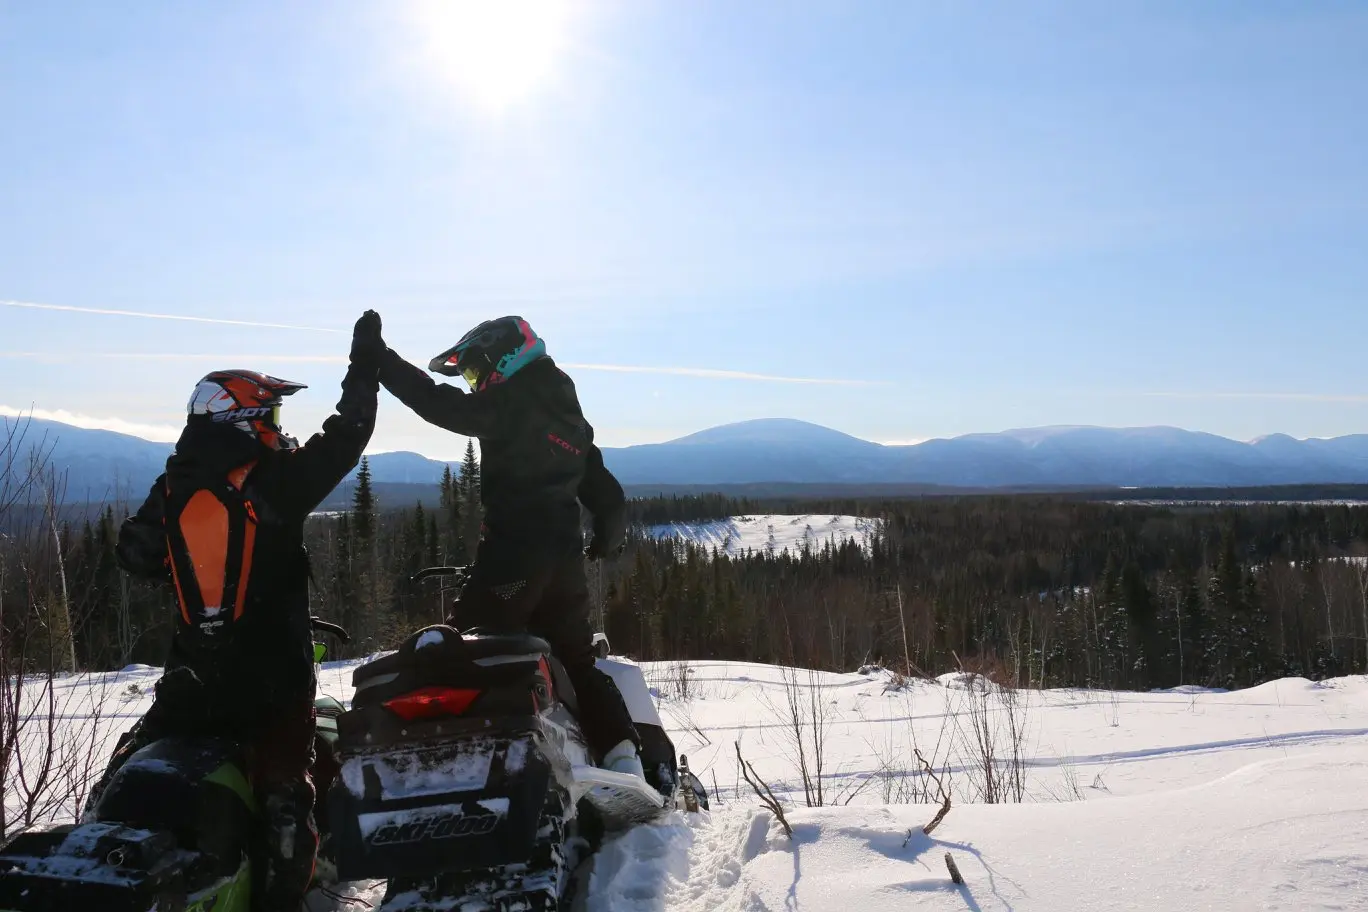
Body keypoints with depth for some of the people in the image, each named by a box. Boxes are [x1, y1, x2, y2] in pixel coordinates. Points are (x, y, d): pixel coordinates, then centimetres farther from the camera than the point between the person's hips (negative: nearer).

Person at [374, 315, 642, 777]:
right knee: (576, 661, 14)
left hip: (514, 551, -8)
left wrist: (381, 361, -4)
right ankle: (623, 753, 8)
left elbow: (441, 405, -12)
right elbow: (603, 488, 20)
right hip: (565, 556, 8)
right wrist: (608, 536, 34)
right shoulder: (569, 414, 18)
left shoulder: (510, 404, -6)